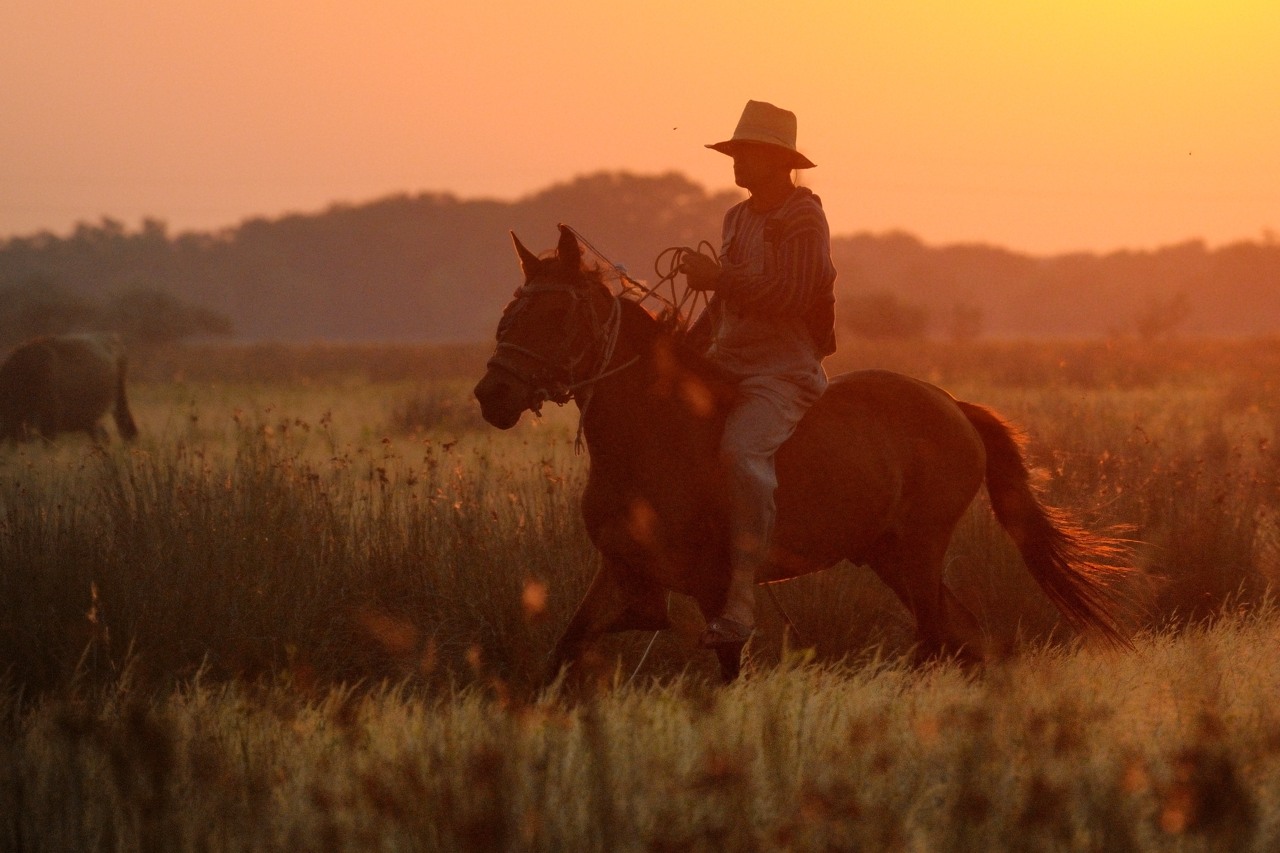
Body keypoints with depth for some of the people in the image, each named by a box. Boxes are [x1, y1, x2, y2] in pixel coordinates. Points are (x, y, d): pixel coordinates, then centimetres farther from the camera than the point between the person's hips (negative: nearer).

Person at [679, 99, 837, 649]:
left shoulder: (803, 220, -9)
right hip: (726, 365, 10)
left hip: (785, 370, -10)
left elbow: (791, 295, -22)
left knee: (742, 450, -34)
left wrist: (718, 276, -22)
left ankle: (740, 603, -38)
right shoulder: (738, 218, 17)